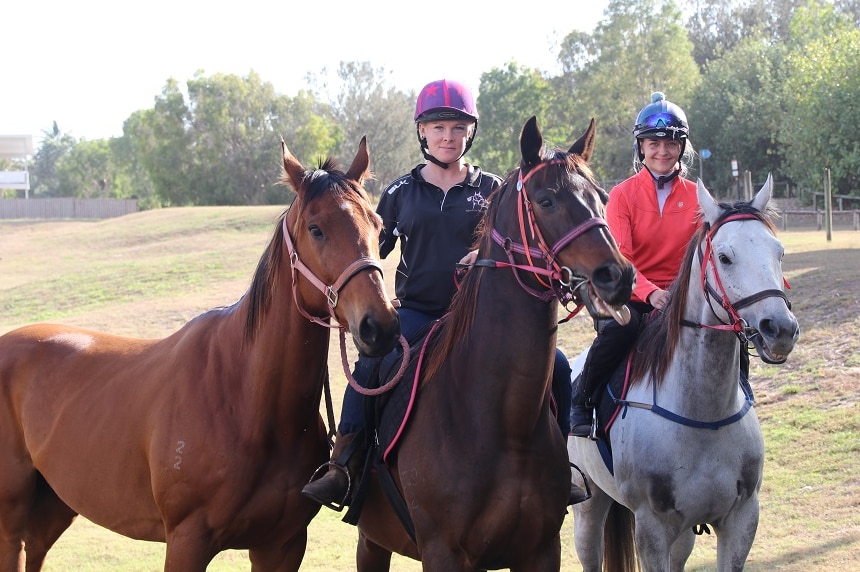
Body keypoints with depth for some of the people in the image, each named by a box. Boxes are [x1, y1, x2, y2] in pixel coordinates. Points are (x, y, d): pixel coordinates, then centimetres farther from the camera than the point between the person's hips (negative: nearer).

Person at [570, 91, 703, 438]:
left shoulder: (697, 198, 8)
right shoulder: (623, 195, 0)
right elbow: (618, 257, -11)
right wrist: (650, 292, -28)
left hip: (679, 298, 3)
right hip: (630, 295, -2)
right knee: (620, 327, -37)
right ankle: (580, 398, -14)